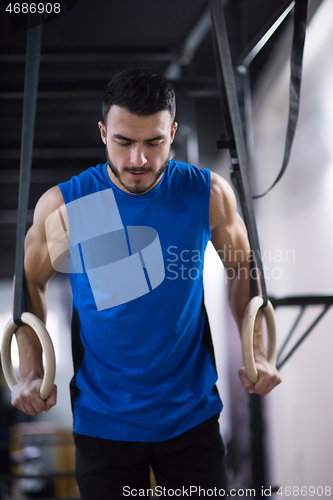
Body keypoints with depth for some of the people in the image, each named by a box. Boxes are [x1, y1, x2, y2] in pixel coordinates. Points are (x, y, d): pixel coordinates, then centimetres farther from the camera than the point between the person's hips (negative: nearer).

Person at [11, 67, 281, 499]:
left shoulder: (208, 195, -9)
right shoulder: (63, 206, -12)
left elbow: (242, 269, 7)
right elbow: (30, 282, 4)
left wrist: (256, 353, -1)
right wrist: (30, 373, -5)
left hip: (192, 414, 1)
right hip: (103, 422, -1)